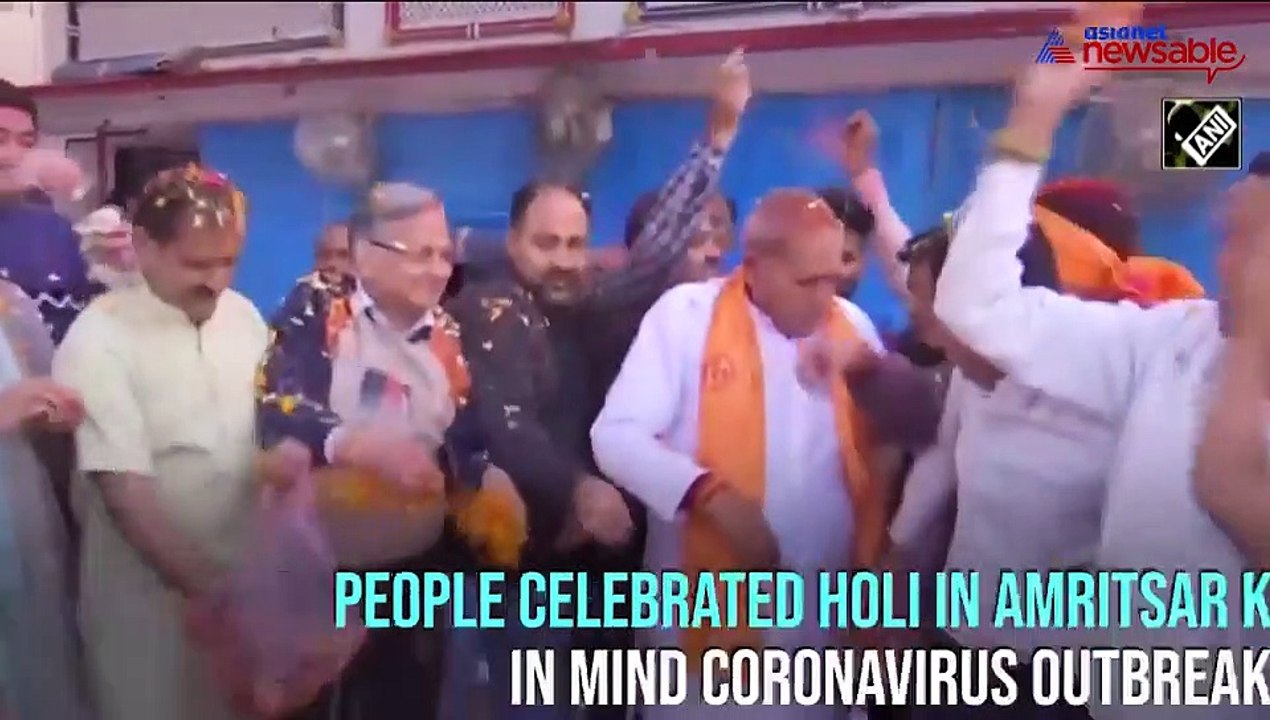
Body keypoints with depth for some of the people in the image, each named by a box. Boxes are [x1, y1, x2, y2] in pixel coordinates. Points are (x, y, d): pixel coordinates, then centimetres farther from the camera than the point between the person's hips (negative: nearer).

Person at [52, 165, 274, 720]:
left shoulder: (243, 315, 0)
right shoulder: (98, 340, -17)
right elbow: (124, 488, -19)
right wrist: (206, 587, -22)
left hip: (244, 572, 5)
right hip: (147, 592, -5)